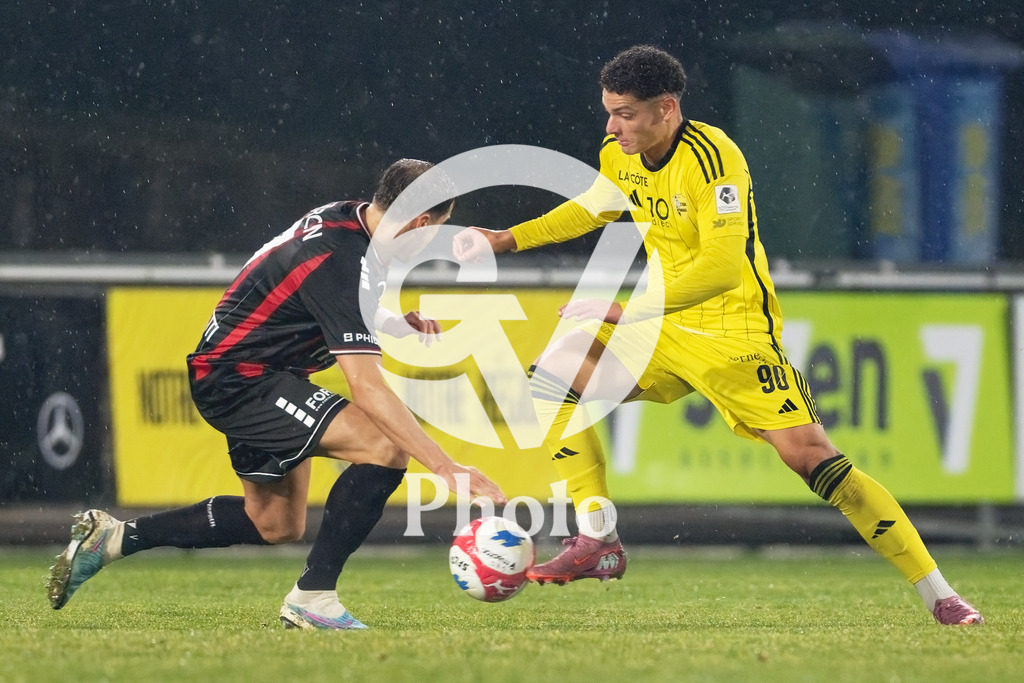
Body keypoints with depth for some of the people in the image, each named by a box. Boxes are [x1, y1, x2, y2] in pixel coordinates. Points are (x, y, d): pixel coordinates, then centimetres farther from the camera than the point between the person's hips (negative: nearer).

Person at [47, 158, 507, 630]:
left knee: (275, 526, 21)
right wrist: (446, 467, -36)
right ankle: (312, 596, -17)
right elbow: (366, 388, -33)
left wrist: (397, 323, 8)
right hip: (235, 379, -11)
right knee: (386, 447, -24)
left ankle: (114, 537, 24)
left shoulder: (345, 217, 1)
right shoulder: (341, 264, -28)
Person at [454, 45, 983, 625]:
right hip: (665, 329, 8)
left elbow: (724, 266, -32)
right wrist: (506, 240, 17)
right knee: (550, 380, -3)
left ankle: (939, 595, -13)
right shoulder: (621, 157, 1)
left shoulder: (710, 157, -24)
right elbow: (590, 210, 25)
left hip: (736, 336, -8)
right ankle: (598, 545, 1)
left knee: (810, 455, -17)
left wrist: (628, 312, -33)